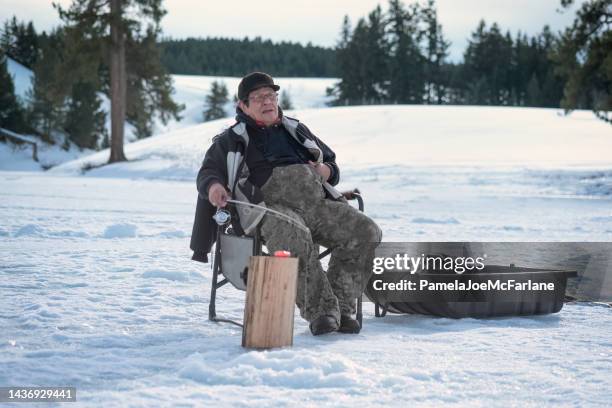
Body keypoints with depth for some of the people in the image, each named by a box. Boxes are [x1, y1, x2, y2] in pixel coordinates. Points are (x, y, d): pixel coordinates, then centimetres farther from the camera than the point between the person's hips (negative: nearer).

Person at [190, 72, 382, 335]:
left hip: (319, 202, 5)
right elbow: (208, 171, 15)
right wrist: (213, 186, -10)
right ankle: (320, 311, -37)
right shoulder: (231, 141, 23)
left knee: (366, 232, -21)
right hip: (272, 205, -4)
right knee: (294, 239, -40)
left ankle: (341, 306, -20)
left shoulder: (295, 131, 33)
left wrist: (326, 171, 11)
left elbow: (331, 162, 37)